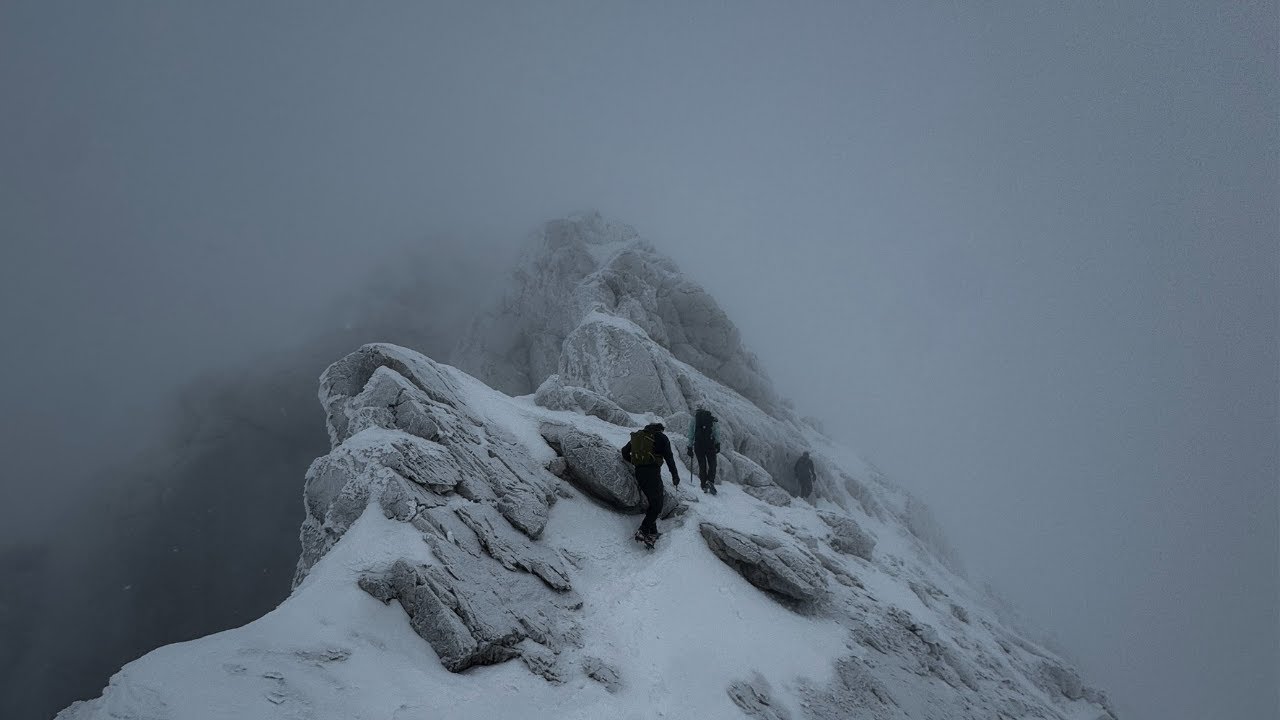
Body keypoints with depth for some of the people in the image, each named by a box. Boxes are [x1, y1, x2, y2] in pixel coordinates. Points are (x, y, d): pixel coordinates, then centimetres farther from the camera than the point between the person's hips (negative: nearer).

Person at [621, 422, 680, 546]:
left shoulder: (637, 436, 17)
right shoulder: (661, 437, 1)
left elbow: (624, 451, 18)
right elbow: (669, 457, -3)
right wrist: (675, 475, 2)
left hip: (639, 472, 7)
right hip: (652, 472, -7)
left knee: (653, 503, 18)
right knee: (657, 506, -4)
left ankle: (652, 532, 16)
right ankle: (643, 531, -16)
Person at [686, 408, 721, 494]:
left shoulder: (693, 420, 12)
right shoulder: (712, 419, 10)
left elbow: (690, 435, 9)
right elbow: (716, 433, 0)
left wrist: (690, 448, 12)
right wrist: (718, 444, 0)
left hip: (698, 445, 1)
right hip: (710, 444, -1)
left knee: (702, 465, 9)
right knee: (712, 464, 5)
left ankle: (704, 486, 4)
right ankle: (710, 481, -18)